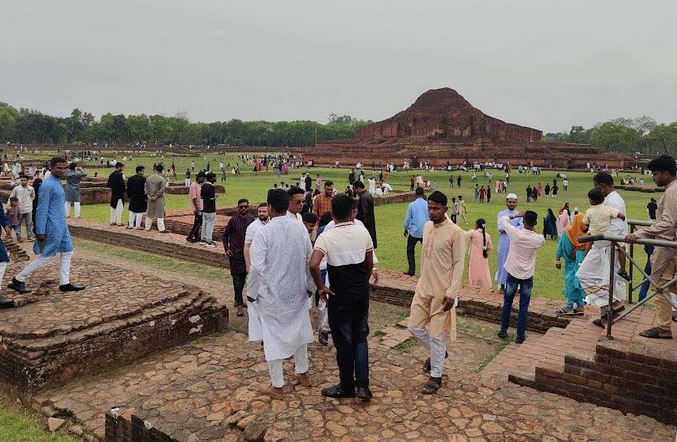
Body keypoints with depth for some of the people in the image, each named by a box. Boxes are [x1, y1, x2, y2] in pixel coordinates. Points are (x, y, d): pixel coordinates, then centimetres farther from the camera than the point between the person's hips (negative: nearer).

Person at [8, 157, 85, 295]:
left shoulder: (57, 182, 12)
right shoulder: (48, 185, -17)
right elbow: (41, 209, -19)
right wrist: (40, 231, -20)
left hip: (61, 226, 9)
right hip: (53, 227, -9)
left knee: (67, 252, 9)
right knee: (46, 256, -1)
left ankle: (65, 283, 15)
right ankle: (18, 280, 12)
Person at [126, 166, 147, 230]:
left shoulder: (131, 179, 6)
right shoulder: (143, 179, -12)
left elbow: (128, 188, 10)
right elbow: (145, 189, -13)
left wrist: (129, 196, 18)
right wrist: (146, 197, -5)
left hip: (132, 197, 5)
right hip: (141, 198, -5)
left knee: (132, 211, 15)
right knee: (139, 212, 1)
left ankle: (130, 225, 18)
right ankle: (137, 226, 4)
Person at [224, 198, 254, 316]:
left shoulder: (252, 219, 0)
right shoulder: (233, 220, -8)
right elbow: (225, 235, 3)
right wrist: (226, 248, -4)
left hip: (247, 253, 4)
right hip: (235, 253, -4)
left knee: (243, 277, 12)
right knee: (237, 278, -6)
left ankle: (238, 300, 28)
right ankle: (240, 304, -5)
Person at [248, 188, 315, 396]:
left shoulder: (263, 232, -19)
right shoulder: (301, 228, -5)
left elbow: (257, 267, -18)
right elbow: (310, 260, 1)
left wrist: (252, 292, -4)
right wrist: (310, 285, 14)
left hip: (271, 294, -4)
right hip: (297, 291, 4)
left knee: (272, 336, 9)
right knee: (298, 329, 22)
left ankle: (278, 385, 19)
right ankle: (302, 373, 37)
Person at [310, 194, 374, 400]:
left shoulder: (326, 236, -15)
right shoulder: (363, 232, -3)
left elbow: (313, 265, -28)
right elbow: (370, 264, 4)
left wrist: (320, 287, -13)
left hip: (340, 295, -4)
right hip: (362, 292, 4)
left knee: (343, 341, 10)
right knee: (360, 338, 17)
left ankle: (347, 387, 25)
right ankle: (363, 385, 14)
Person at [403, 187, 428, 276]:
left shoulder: (412, 205, -6)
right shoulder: (427, 204, -2)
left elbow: (407, 218, 0)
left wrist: (406, 229, 14)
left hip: (414, 232, -1)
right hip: (425, 232, 1)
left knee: (410, 250, 11)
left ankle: (411, 270, 9)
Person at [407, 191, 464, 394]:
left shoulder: (455, 233, -15)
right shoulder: (427, 227, 7)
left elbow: (458, 265, -15)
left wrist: (452, 293, -19)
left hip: (442, 292, -7)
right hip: (423, 288, 7)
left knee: (436, 334, 2)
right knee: (415, 327, 11)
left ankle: (436, 376, 19)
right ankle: (437, 353, 38)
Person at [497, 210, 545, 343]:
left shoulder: (515, 233, -16)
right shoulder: (538, 239, -13)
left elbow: (502, 219, -1)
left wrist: (516, 215, 7)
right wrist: (534, 230, 12)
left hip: (513, 273, 0)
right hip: (527, 276, 0)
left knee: (507, 303, 15)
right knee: (524, 306, 8)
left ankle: (503, 330, 23)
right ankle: (520, 335, 11)